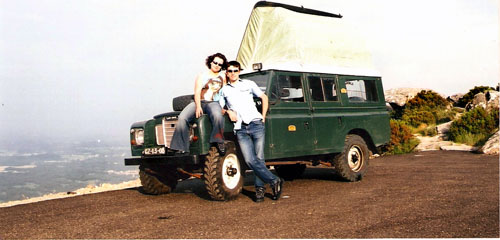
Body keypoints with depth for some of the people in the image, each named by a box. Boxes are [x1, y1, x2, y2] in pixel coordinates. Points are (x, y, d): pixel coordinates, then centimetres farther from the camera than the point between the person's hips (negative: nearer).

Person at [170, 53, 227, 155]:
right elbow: (197, 92, -1)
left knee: (217, 116, -37)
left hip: (214, 103, 0)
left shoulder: (223, 77, 15)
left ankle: (219, 141, -18)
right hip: (199, 102, 0)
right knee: (182, 118, -25)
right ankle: (182, 148, -23)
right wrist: (198, 106, -16)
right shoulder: (202, 75, 10)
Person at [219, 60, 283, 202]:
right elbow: (220, 108, 17)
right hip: (240, 129, 1)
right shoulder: (223, 90, 16)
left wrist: (263, 117, 8)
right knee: (250, 160, -13)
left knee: (259, 158, -4)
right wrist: (228, 111, -4)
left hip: (256, 124, -1)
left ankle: (259, 188, 6)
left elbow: (264, 98, 16)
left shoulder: (248, 84, 13)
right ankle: (274, 181, -5)